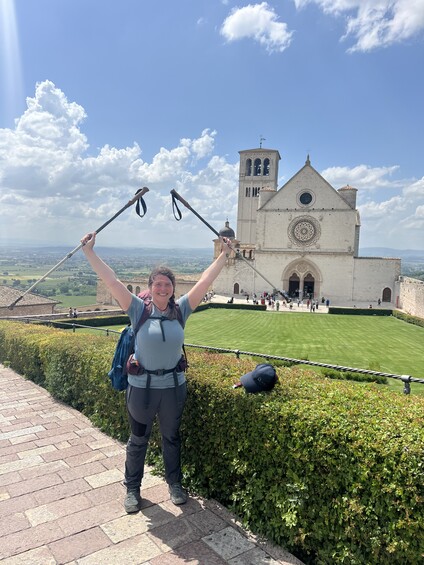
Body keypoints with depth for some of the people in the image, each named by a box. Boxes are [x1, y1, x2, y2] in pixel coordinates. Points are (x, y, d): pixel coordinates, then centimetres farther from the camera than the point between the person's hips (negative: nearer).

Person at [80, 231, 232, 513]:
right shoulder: (139, 309, -11)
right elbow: (112, 281, -16)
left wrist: (224, 255, -5)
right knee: (138, 439, 16)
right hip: (142, 387, -2)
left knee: (172, 437, 20)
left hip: (174, 386, 2)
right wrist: (89, 251, -19)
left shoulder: (181, 309, -5)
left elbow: (205, 282, -5)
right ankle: (132, 488, 37)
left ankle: (175, 483, 41)